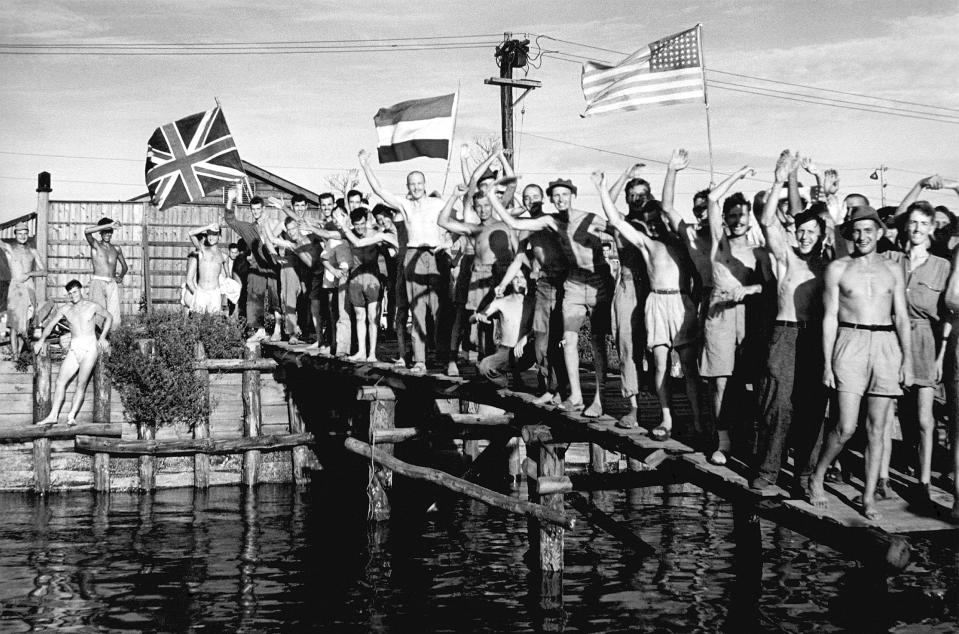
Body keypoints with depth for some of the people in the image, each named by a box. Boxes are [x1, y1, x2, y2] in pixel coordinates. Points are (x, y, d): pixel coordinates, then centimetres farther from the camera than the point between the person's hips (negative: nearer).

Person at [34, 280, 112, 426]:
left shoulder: (93, 306, 4)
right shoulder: (65, 310, 10)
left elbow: (108, 317, 16)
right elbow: (51, 324, 20)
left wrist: (102, 337, 7)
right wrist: (41, 339, 7)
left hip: (90, 347, -3)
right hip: (74, 349, 3)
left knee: (81, 383, -13)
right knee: (60, 381, -9)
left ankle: (72, 416, -16)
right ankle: (53, 416, -9)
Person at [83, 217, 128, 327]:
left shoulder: (116, 249, 19)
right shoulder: (95, 245, 7)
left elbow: (125, 266, 31)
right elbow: (87, 231, -14)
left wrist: (120, 276, 10)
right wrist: (108, 225, -17)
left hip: (112, 284, 3)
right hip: (98, 282, -3)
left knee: (114, 317, -10)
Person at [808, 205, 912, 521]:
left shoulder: (893, 270, 12)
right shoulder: (837, 269, 4)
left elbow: (902, 317, 11)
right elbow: (829, 318, 2)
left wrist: (907, 358, 2)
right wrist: (827, 363, -3)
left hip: (887, 346, 3)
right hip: (850, 344, -3)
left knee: (876, 429, 4)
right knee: (846, 427, -9)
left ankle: (869, 497, 11)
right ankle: (817, 478, 13)